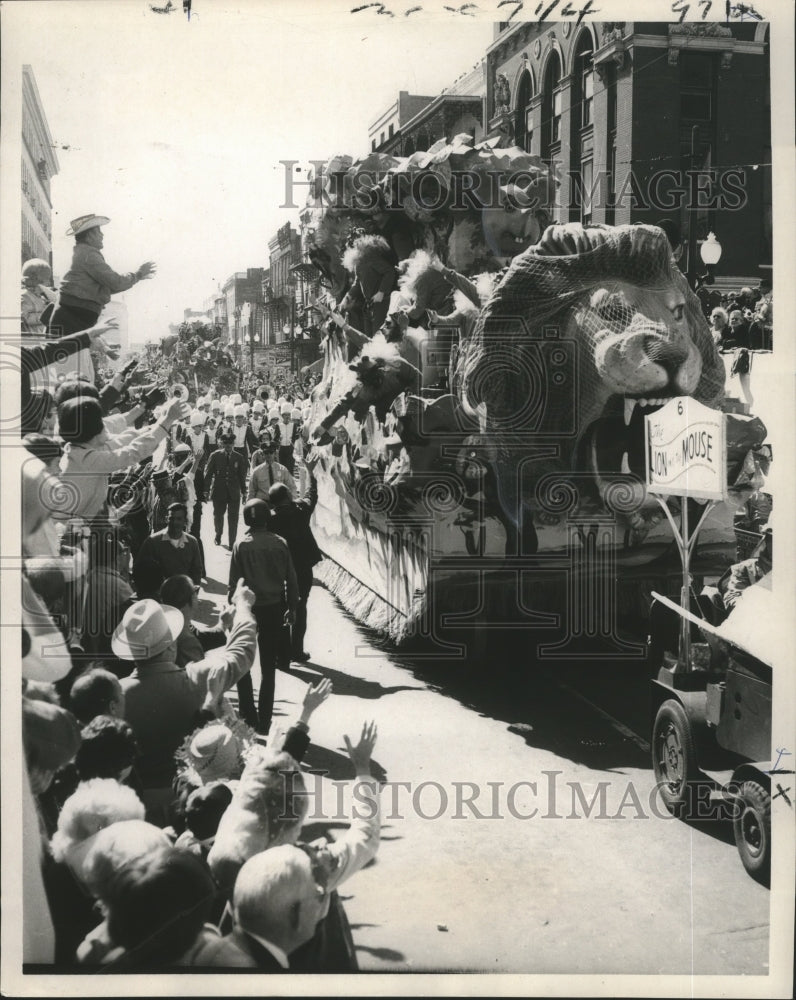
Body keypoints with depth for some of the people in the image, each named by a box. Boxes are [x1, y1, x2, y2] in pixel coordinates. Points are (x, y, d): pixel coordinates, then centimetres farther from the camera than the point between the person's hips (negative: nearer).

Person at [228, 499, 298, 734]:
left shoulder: (242, 546, -11)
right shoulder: (279, 544, -5)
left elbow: (234, 582, -9)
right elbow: (291, 578, 0)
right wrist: (291, 607, 11)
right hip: (274, 608, 2)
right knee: (268, 666, 12)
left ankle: (248, 717, 10)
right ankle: (264, 721, 15)